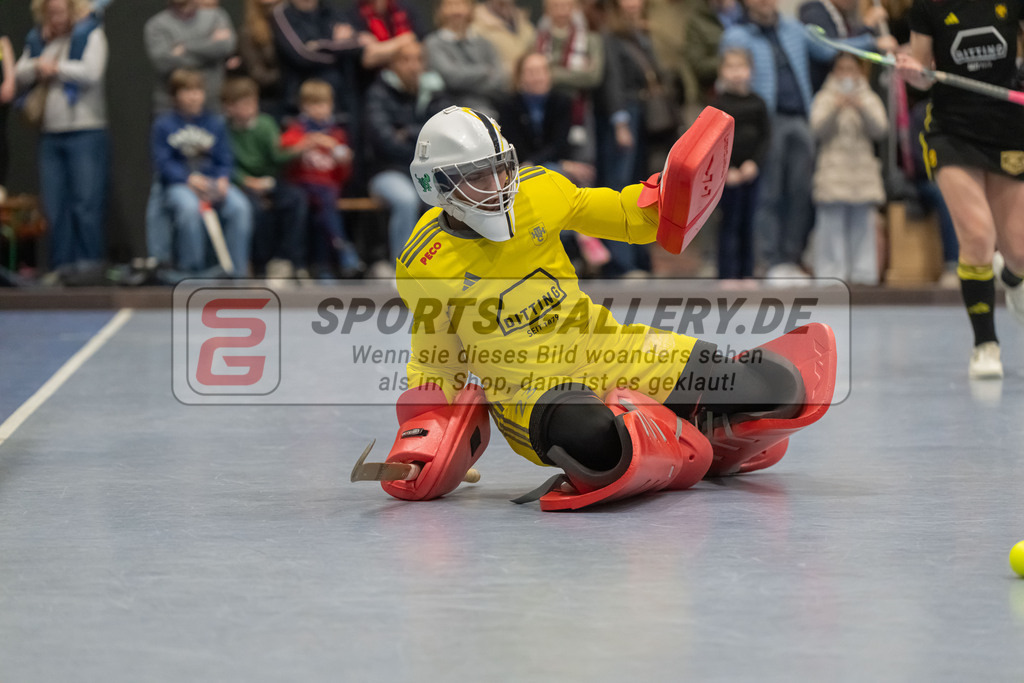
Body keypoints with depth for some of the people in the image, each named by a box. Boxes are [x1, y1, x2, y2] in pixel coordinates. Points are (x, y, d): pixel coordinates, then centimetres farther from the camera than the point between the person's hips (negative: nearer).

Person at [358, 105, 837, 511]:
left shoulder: (538, 193, -1)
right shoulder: (426, 265, -8)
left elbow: (617, 216, 15)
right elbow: (435, 356, 6)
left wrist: (665, 200, -3)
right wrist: (425, 415, -8)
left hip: (607, 352, 4)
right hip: (528, 391, -4)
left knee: (776, 389, -9)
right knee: (593, 440, -43)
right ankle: (684, 454, -10)